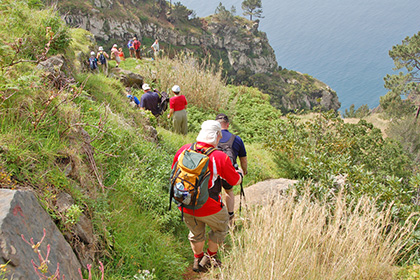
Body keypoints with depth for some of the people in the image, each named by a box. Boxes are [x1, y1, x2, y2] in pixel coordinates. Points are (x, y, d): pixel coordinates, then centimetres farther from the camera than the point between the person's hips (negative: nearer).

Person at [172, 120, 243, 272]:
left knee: (196, 232, 29)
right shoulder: (220, 157, -18)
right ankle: (211, 257, 38)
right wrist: (240, 173, 18)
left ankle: (198, 260, 46)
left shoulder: (184, 149, -6)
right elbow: (235, 181, -5)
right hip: (208, 207, -4)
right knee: (221, 228, 25)